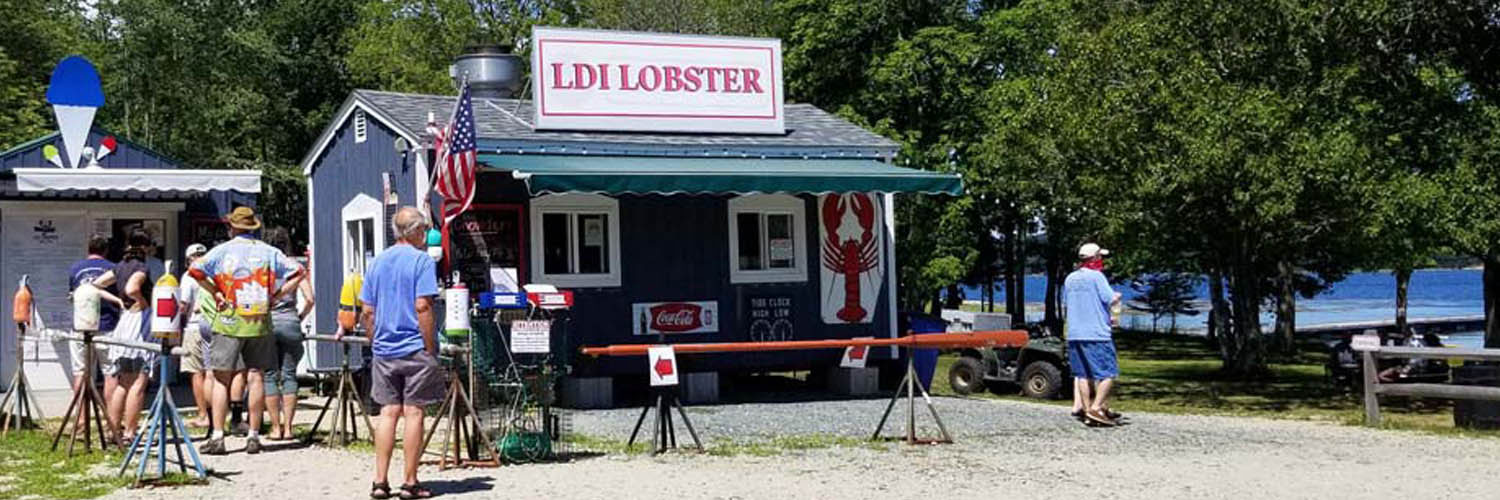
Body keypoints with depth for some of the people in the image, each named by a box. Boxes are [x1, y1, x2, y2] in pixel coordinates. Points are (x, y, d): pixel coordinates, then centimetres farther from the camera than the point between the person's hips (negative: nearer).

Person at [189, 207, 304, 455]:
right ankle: (253, 436, 7)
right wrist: (275, 295, 6)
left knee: (221, 380, 2)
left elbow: (195, 270, -10)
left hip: (229, 322, -2)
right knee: (256, 378, 6)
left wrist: (214, 293, -1)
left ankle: (217, 436, -2)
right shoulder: (268, 252, 7)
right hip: (259, 323, 2)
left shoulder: (222, 251, 1)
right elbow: (297, 272, 5)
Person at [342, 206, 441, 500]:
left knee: (388, 412, 9)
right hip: (415, 349, -5)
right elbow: (422, 307, -15)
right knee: (413, 412, -1)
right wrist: (431, 348, -11)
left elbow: (367, 312, 10)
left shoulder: (378, 262, 11)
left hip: (384, 351, 5)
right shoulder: (421, 260, -7)